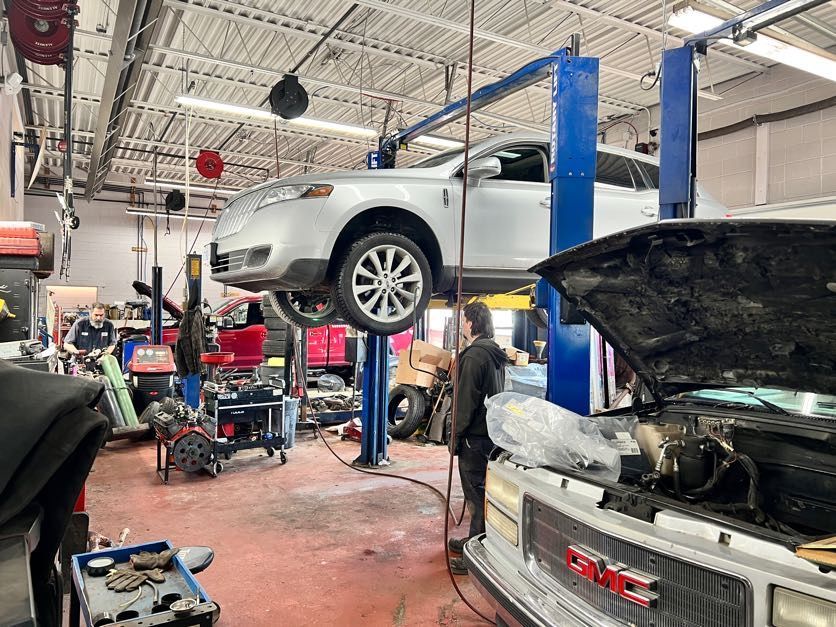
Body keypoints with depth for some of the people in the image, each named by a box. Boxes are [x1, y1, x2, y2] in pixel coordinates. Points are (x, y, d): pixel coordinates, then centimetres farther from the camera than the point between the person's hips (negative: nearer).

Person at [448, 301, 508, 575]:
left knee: (477, 494, -2)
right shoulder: (495, 354, 13)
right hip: (492, 433, 10)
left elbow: (466, 401, -19)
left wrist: (456, 436, -11)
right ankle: (475, 540, 33)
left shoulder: (474, 355, -18)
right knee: (480, 493, 19)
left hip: (476, 437, -10)